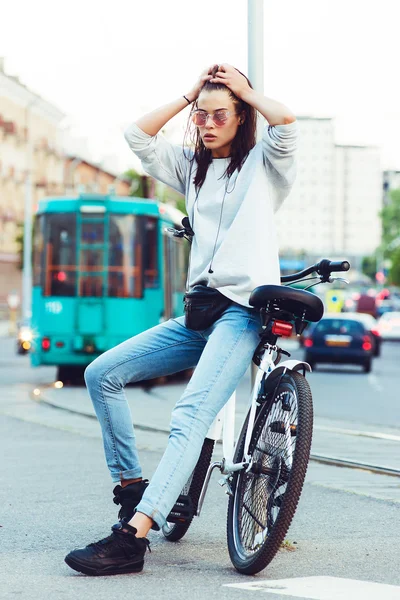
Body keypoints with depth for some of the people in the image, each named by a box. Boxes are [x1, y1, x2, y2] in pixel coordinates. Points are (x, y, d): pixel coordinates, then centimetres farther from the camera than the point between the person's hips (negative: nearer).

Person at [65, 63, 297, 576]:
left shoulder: (262, 162, 6)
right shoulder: (192, 167, 21)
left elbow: (284, 119, -15)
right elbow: (137, 136, 13)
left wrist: (243, 88, 2)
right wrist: (190, 94, 13)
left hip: (243, 311, -7)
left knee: (189, 417, -24)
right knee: (101, 374, 1)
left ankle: (132, 537, -36)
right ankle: (130, 485, 9)